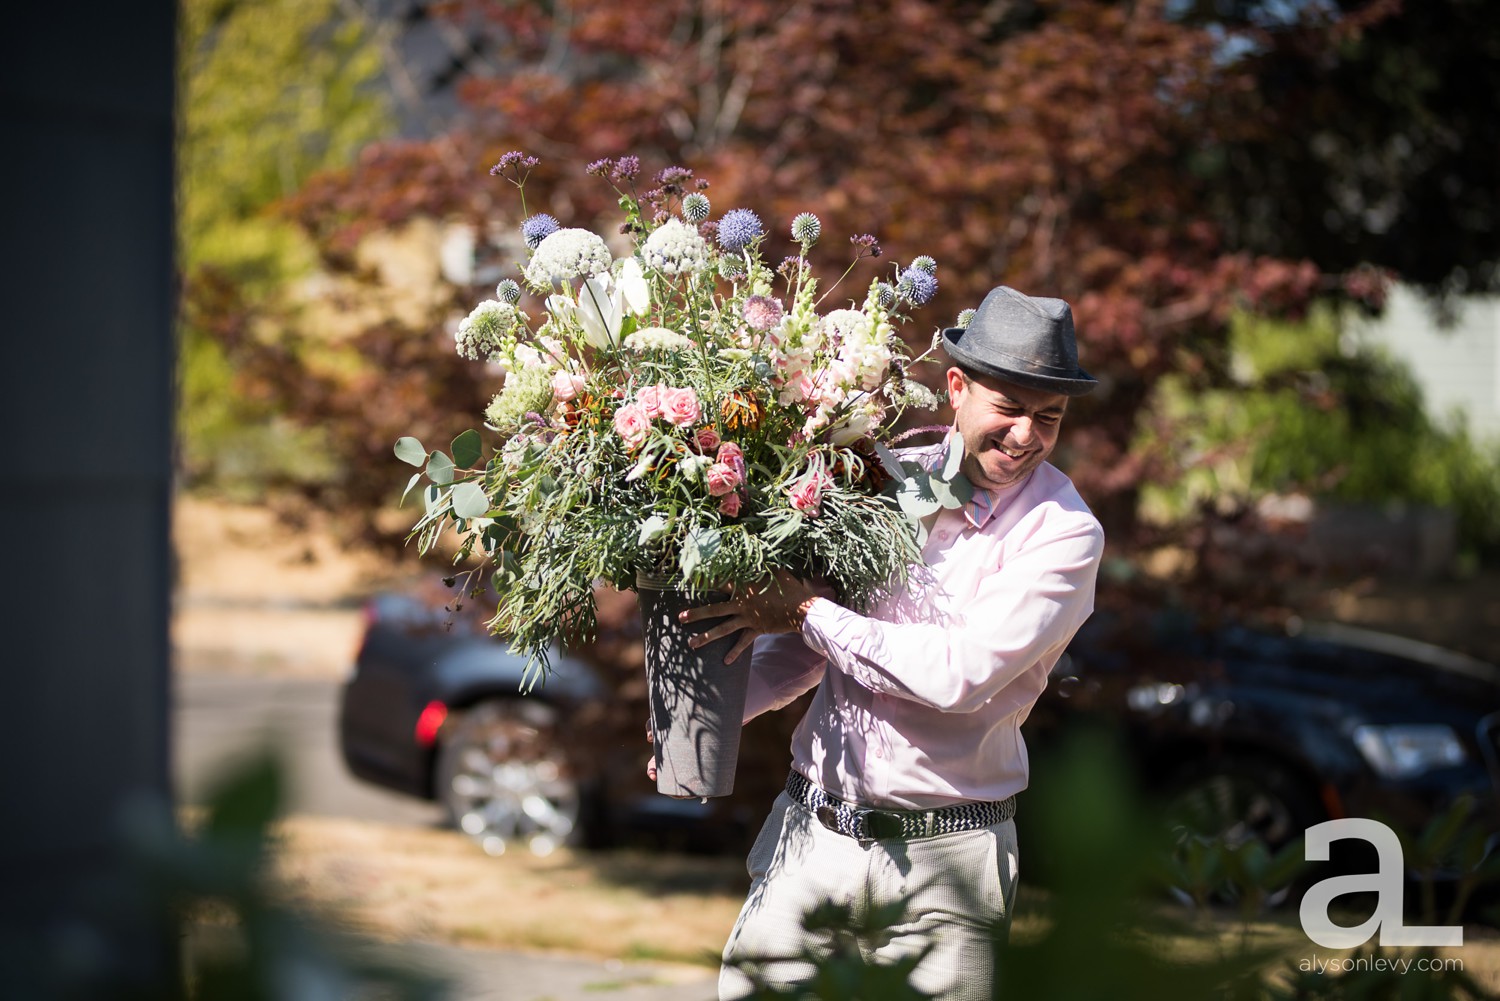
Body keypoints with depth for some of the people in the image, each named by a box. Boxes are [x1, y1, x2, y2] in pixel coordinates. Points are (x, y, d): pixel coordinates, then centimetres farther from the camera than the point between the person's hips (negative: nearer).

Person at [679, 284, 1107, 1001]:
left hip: (944, 862, -3)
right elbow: (804, 640, 19)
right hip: (813, 838, 3)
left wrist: (807, 610, -12)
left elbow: (965, 671, -19)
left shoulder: (1064, 533, -7)